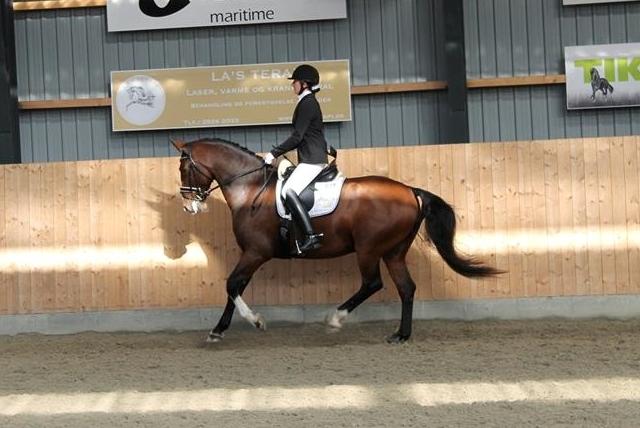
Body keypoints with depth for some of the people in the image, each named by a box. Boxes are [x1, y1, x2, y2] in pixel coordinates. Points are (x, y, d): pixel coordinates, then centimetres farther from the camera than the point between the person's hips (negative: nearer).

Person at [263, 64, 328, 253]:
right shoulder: (308, 103, 18)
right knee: (290, 191, 15)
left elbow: (297, 136, -17)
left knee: (288, 191, -22)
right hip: (311, 158, 11)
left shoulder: (307, 104, -12)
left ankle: (311, 236, -27)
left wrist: (275, 153, -13)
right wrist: (279, 152, 20)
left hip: (312, 160, -11)